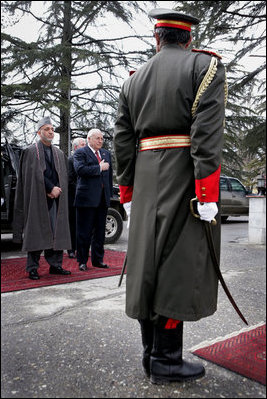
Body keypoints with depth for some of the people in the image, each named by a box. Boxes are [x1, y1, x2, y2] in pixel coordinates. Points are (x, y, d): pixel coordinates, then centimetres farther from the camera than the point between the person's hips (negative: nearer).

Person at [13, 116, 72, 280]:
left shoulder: (60, 154, 17)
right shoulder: (31, 151, 2)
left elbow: (64, 175, 11)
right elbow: (36, 174, -8)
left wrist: (57, 190, -5)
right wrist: (51, 188, -14)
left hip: (56, 198, 5)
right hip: (38, 198, -5)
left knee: (56, 232, 3)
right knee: (37, 232, -3)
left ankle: (55, 265, 11)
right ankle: (33, 268, 5)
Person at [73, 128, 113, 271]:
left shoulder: (106, 153, 17)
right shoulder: (80, 153, -2)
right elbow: (80, 169, -20)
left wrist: (109, 193, 14)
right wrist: (99, 168, -13)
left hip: (103, 199, 6)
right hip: (87, 198, -6)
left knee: (100, 231, 12)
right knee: (84, 232, 1)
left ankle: (97, 259, 22)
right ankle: (82, 261, 11)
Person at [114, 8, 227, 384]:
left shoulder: (133, 80, 16)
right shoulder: (206, 66, 2)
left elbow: (122, 142, 10)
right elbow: (207, 133, -13)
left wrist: (128, 194, 14)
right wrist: (207, 195, -14)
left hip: (146, 183, 5)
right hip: (185, 181, -5)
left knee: (148, 265, 8)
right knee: (179, 267, -1)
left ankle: (151, 354, 19)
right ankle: (167, 360, 6)